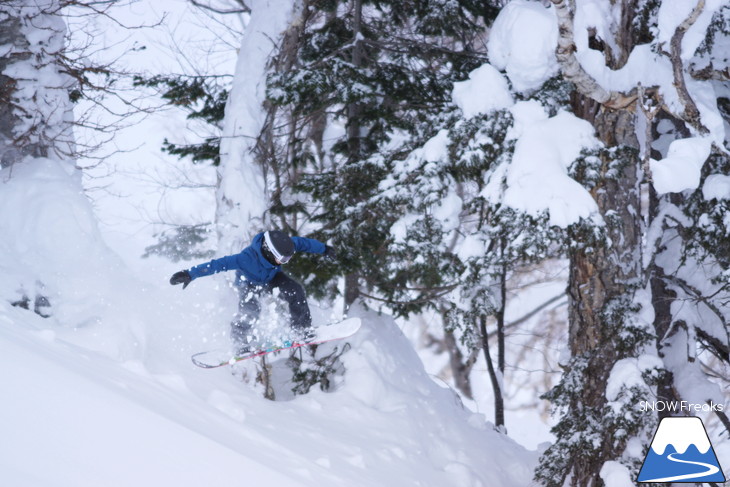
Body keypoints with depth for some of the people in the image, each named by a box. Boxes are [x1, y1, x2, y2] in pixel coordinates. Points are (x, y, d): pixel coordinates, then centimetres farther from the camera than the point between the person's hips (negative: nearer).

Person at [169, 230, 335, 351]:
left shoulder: (285, 245, -32)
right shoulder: (247, 258, -45)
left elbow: (304, 243, -10)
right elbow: (219, 264, -45)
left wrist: (324, 249, 5)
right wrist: (190, 274, -50)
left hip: (272, 278, 4)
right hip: (249, 283, -4)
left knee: (295, 291, -19)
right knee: (250, 310, -30)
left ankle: (302, 331, -6)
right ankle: (242, 342, -5)